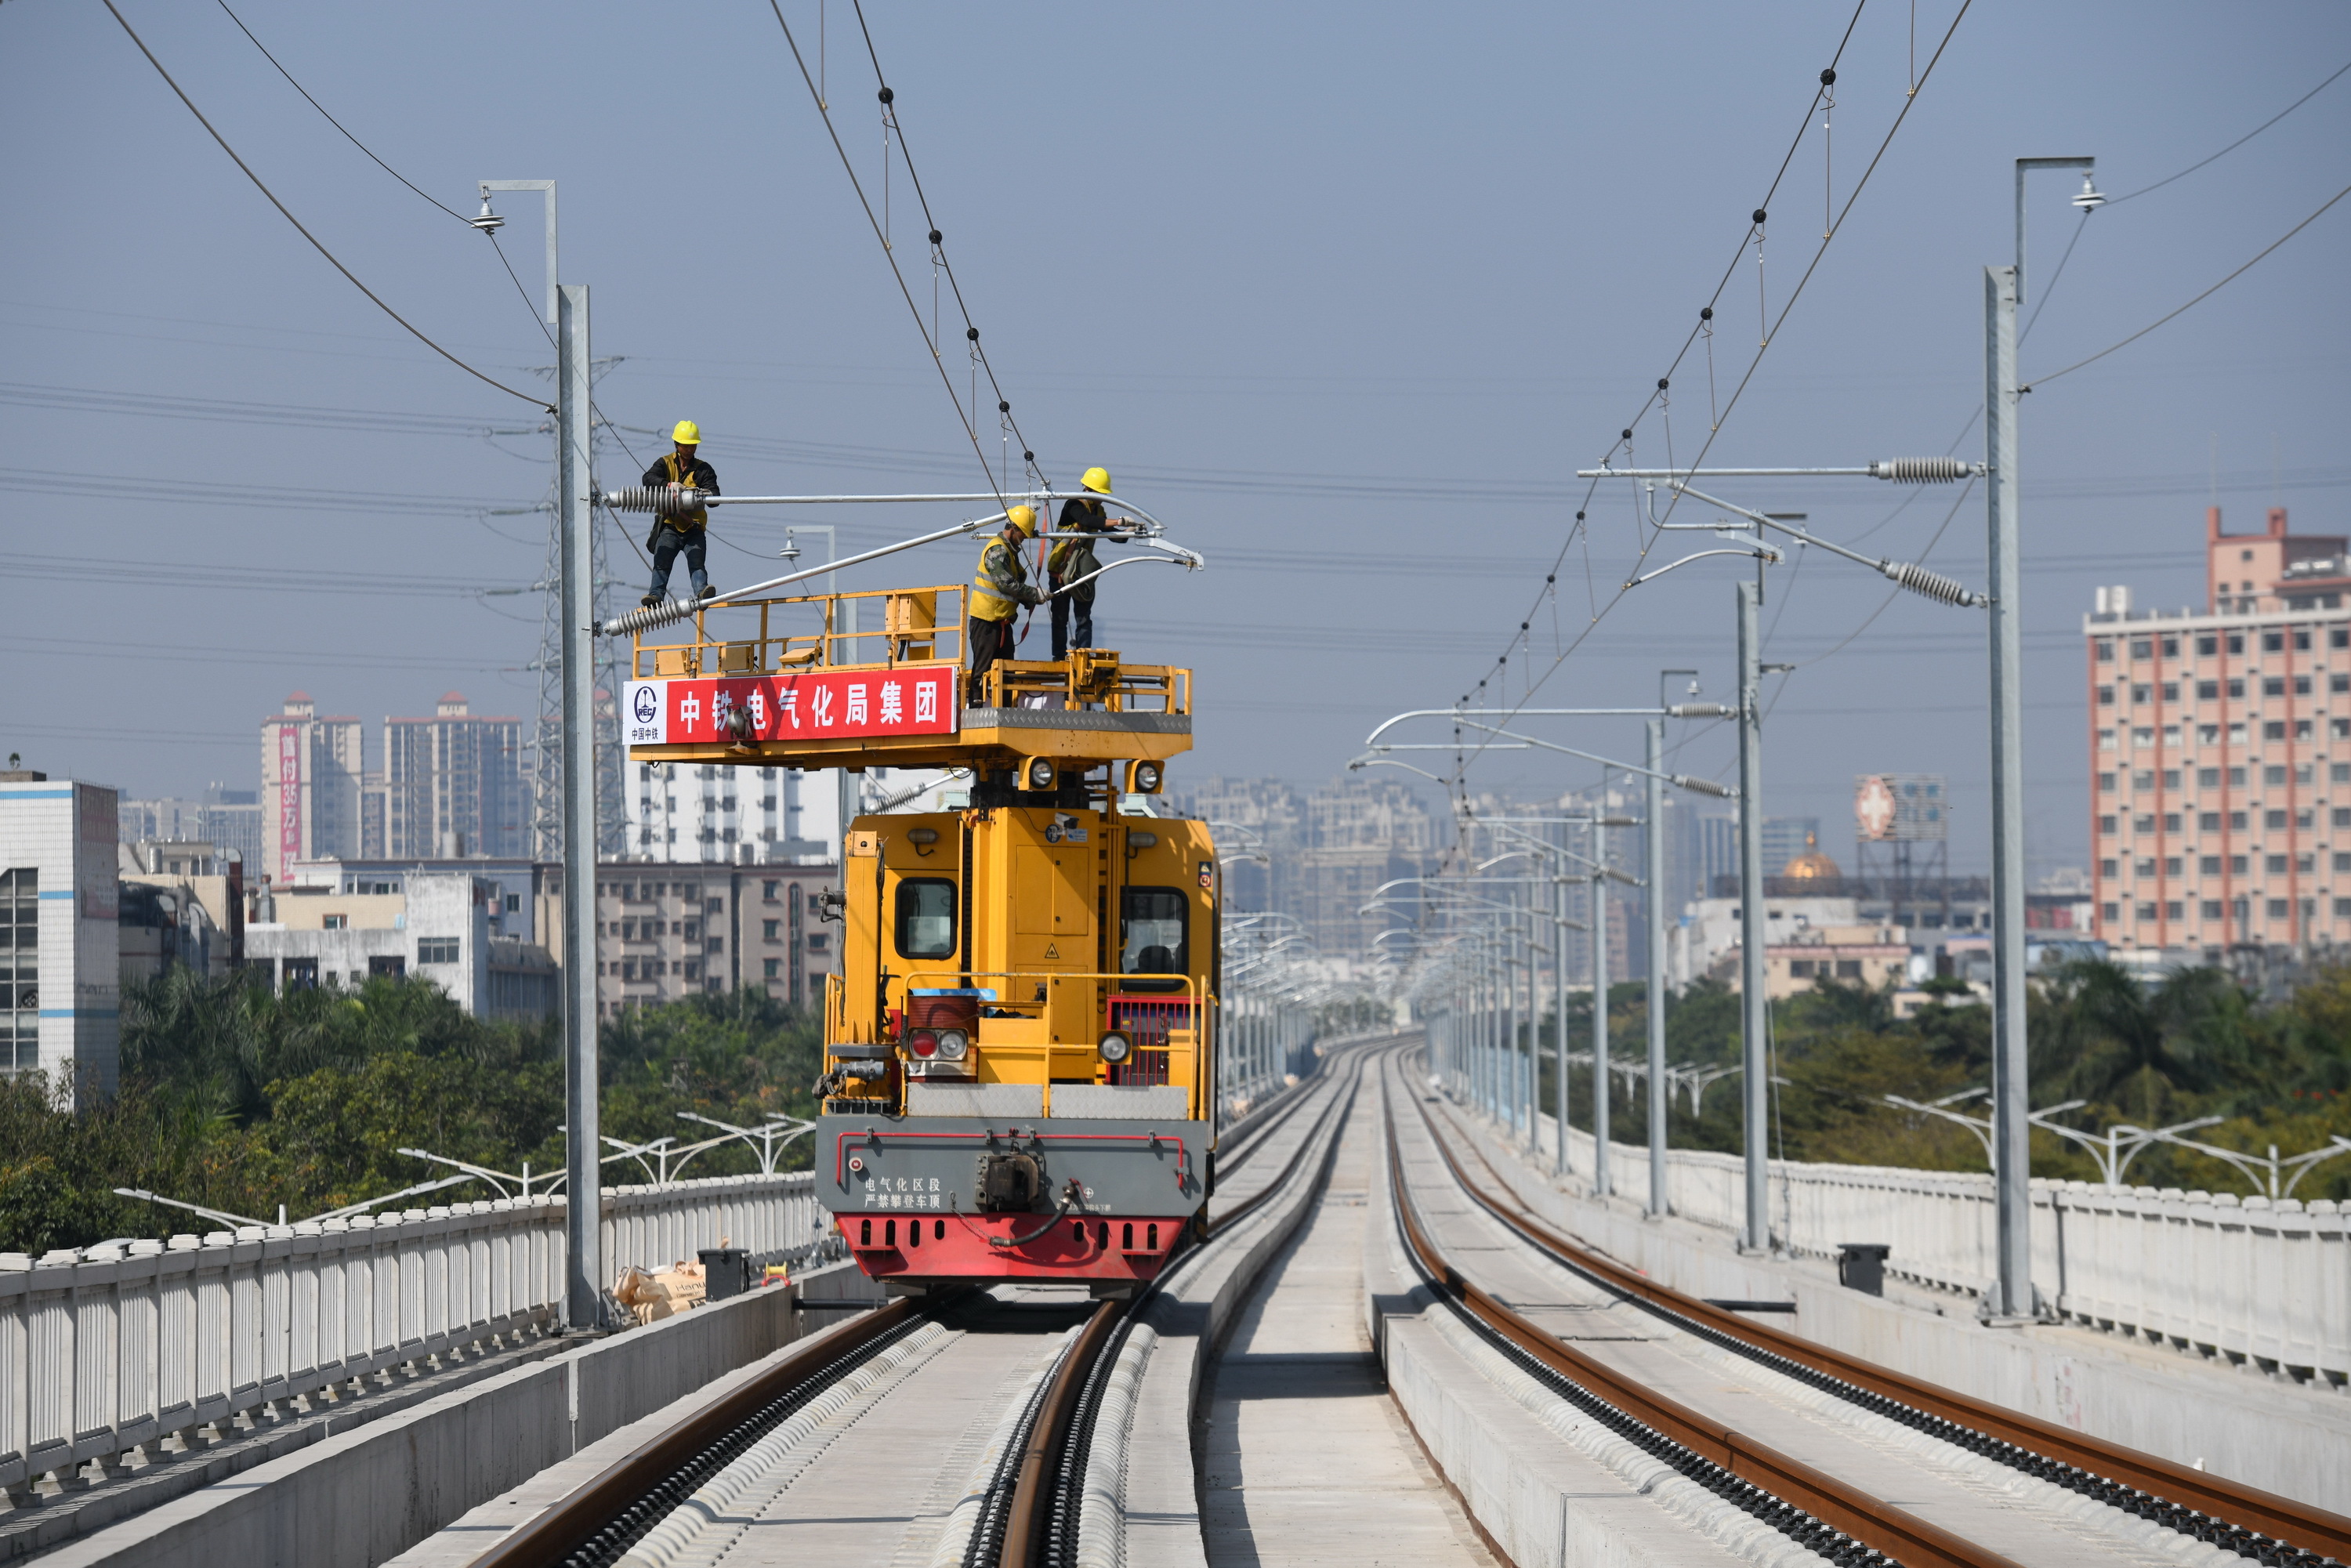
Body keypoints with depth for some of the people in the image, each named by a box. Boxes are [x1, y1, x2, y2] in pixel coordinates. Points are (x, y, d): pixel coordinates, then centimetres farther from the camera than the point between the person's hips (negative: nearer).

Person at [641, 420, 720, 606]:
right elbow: (648, 479, -10)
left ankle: (701, 591, -34)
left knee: (697, 563, -17)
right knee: (661, 563, -16)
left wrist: (708, 494, -28)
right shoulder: (666, 463, 10)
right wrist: (669, 485, -29)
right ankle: (656, 595, -26)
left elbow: (715, 498, -1)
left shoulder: (703, 469, 10)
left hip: (694, 527, 0)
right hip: (669, 526, 0)